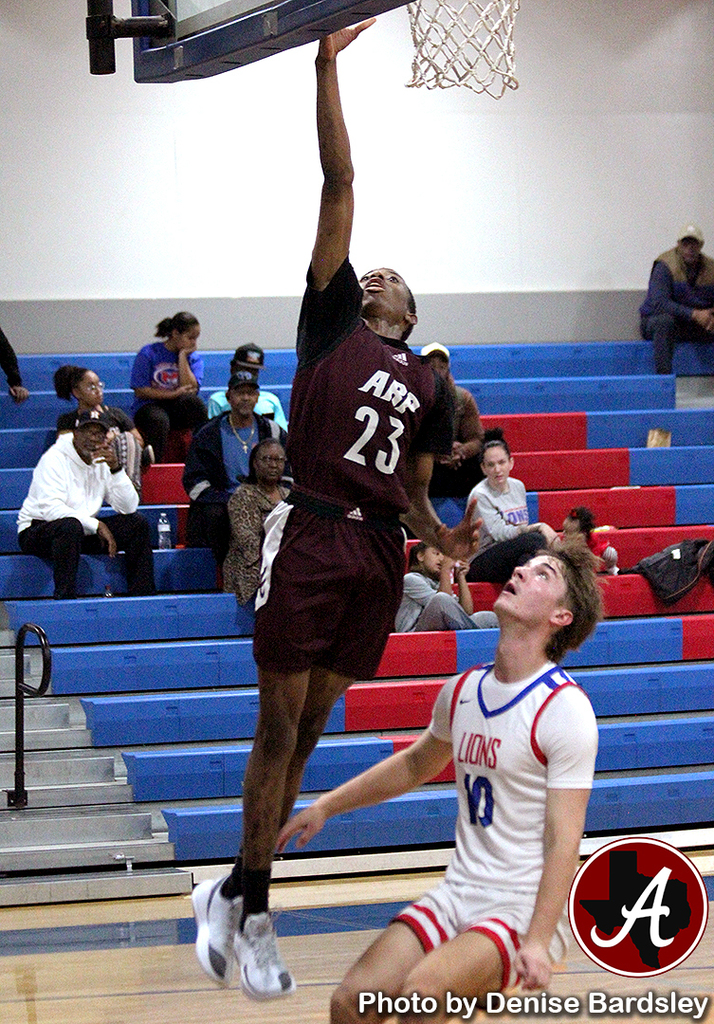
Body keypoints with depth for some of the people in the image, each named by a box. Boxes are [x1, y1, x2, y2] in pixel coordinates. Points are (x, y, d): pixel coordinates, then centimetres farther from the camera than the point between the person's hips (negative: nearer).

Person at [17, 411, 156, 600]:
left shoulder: (103, 462, 5)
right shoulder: (54, 459, -14)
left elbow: (128, 508, -5)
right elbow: (51, 509, -27)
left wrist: (116, 469, -18)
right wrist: (96, 525, -28)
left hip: (82, 531, 7)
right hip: (37, 532, -7)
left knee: (138, 523, -6)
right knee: (70, 526, -40)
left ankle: (142, 597, -7)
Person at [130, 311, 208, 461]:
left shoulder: (194, 358, 10)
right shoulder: (148, 354, 0)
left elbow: (191, 389, -7)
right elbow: (141, 391, -6)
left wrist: (182, 357, -6)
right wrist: (174, 394, -12)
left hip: (178, 409, 3)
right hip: (149, 407, -3)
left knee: (192, 401, -32)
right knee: (159, 420, -39)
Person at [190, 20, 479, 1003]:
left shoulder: (428, 385, 18)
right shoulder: (332, 320, 8)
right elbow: (339, 185, 1)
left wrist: (443, 538, -1)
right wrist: (327, 66, -3)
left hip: (378, 552, 5)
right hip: (311, 535, -4)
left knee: (308, 730, 8)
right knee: (279, 727, -2)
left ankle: (232, 894, 17)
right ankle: (249, 909, 7)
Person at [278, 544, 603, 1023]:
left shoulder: (564, 708, -13)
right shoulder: (463, 690, 7)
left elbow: (563, 840, -16)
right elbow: (416, 764, 28)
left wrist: (537, 943, -24)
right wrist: (325, 806, 27)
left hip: (525, 910, -6)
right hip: (457, 896, 6)